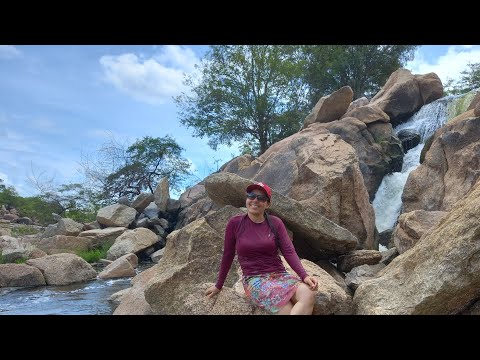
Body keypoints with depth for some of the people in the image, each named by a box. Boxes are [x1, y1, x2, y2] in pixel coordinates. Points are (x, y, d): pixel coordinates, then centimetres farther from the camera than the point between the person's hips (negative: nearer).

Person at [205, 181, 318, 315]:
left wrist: (304, 276, -20)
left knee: (309, 295, -28)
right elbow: (228, 255, 8)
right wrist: (219, 285, 16)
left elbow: (289, 252, -3)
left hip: (280, 275, 3)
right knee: (288, 309, -31)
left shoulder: (275, 223, 4)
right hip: (254, 279, -3)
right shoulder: (235, 223, -1)